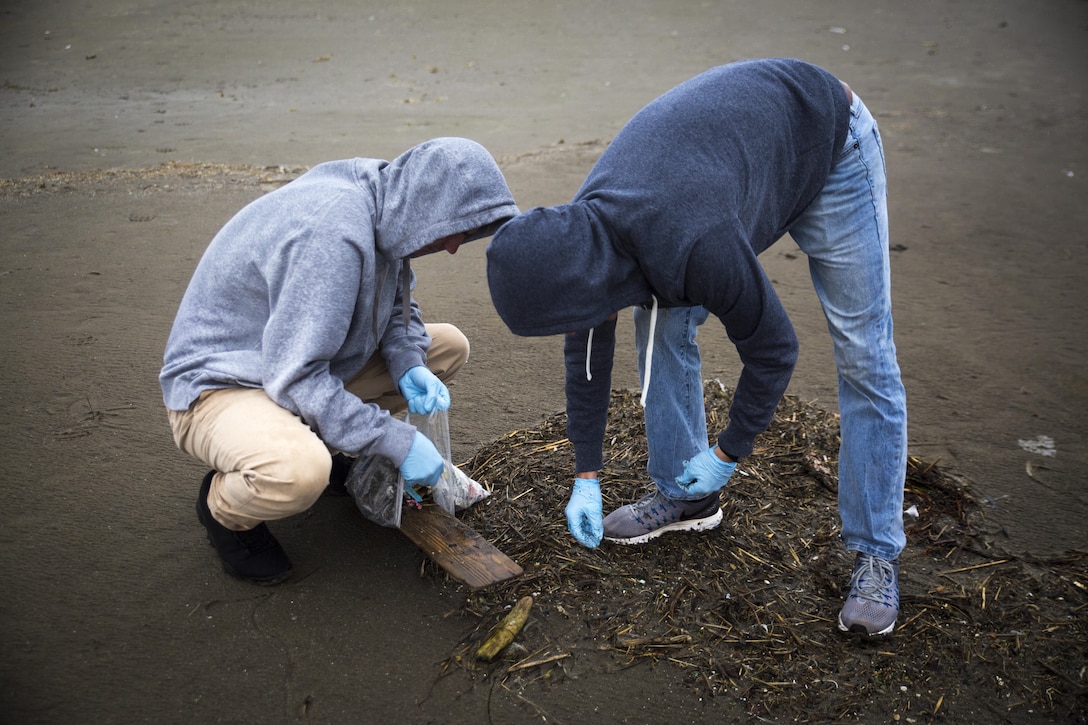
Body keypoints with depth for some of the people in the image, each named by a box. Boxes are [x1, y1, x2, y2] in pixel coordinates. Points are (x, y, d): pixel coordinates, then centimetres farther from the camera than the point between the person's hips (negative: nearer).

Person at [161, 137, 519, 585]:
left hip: (295, 361, 9)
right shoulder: (334, 230, -32)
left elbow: (396, 305, 11)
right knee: (297, 471, -40)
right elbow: (295, 378, -32)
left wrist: (409, 368, -10)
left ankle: (335, 450, 13)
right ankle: (224, 506, -4)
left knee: (448, 347, 3)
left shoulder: (382, 209, -4)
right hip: (218, 384, -9)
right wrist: (397, 441, -27)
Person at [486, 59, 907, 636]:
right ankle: (683, 493, 16)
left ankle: (876, 553, 4)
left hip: (828, 143, -6)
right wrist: (586, 477, 2)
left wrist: (727, 456, -11)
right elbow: (587, 353, -4)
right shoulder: (577, 236, -18)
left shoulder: (697, 248, -42)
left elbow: (773, 351, -25)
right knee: (663, 325, 0)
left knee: (862, 355, -7)